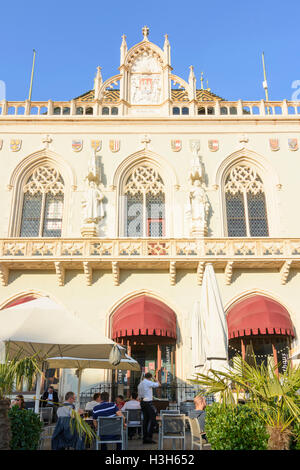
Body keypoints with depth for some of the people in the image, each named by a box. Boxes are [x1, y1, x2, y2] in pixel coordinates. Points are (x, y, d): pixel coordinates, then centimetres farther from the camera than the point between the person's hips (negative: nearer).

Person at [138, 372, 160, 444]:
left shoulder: (140, 384, 16)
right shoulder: (148, 383, -11)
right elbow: (158, 384, -3)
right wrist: (154, 379, 12)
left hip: (142, 402, 9)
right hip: (148, 402, -9)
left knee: (146, 419, 10)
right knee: (152, 419, -4)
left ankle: (145, 438, 10)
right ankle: (149, 437, -9)